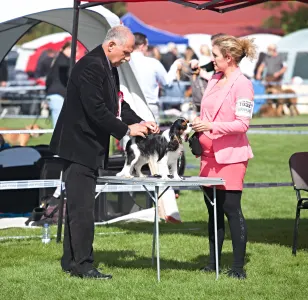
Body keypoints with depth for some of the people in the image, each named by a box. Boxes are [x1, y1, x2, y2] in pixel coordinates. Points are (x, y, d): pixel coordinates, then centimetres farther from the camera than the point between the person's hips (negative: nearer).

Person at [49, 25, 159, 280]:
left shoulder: (108, 68, 13)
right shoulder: (91, 66, -20)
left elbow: (117, 103, 17)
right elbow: (96, 109, -25)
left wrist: (140, 123, 2)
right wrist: (127, 130, -18)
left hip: (89, 147, 11)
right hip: (79, 146, -11)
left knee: (78, 207, 14)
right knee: (82, 208, -8)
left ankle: (71, 262, 20)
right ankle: (82, 265, -5)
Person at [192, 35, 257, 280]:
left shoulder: (242, 85, -12)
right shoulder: (214, 79, 13)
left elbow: (242, 124, -17)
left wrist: (212, 126, -25)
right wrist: (197, 127, 8)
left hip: (230, 155, -8)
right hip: (210, 153, 8)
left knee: (231, 208, -7)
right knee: (213, 209, 11)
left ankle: (238, 267, -3)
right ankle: (213, 263, 17)